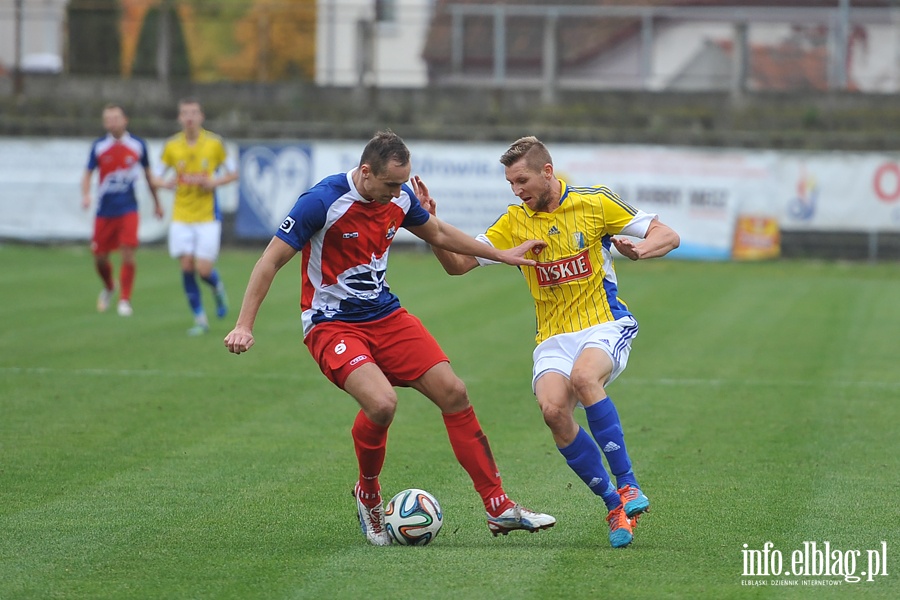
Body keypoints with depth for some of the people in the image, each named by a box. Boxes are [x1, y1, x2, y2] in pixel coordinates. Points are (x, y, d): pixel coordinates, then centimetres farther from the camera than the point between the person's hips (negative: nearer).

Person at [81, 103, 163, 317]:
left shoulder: (138, 145, 1)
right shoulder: (99, 146, 0)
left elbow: (148, 174, 13)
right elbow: (88, 173, 3)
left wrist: (156, 202, 18)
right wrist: (85, 195, -17)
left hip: (128, 209, -1)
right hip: (105, 209, 1)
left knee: (128, 255, -12)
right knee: (99, 257, 6)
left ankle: (125, 300, -1)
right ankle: (109, 288, 36)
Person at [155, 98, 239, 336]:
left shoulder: (214, 143, -3)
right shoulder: (171, 145, 2)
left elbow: (233, 173, 6)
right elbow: (159, 176, 11)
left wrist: (214, 182, -13)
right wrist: (166, 183, -12)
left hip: (207, 216, -2)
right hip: (181, 216, 2)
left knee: (203, 269, -8)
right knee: (186, 266, -6)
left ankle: (218, 289, 29)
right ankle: (200, 319, 7)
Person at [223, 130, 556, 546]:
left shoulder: (400, 198, 0)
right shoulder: (322, 202, -20)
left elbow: (438, 234, 20)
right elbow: (271, 260, -15)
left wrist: (501, 255, 21)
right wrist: (244, 325, -20)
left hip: (386, 316, 6)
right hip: (331, 324, -6)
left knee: (452, 392, -5)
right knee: (382, 403, -29)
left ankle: (499, 509, 2)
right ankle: (368, 496, 1)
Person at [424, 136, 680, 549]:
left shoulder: (594, 202, -2)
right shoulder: (515, 222, 6)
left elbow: (667, 235, 0)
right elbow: (457, 263, 8)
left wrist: (637, 251, -22)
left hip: (605, 325, -3)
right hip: (554, 337, 3)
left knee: (583, 377, -36)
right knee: (553, 409, -26)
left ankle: (628, 487, -26)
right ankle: (614, 505, -13)